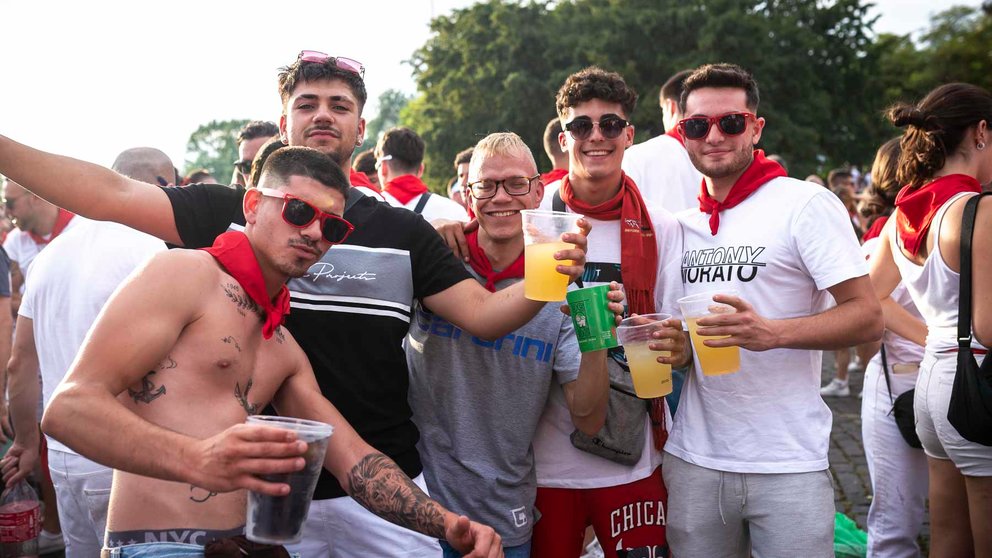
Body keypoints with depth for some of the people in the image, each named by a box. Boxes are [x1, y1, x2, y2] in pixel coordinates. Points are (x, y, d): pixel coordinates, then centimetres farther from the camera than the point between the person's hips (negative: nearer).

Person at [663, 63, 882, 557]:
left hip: (788, 463, -4)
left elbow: (868, 316, -11)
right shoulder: (679, 225, 11)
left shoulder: (806, 204, -6)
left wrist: (772, 333, -26)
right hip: (694, 459, 5)